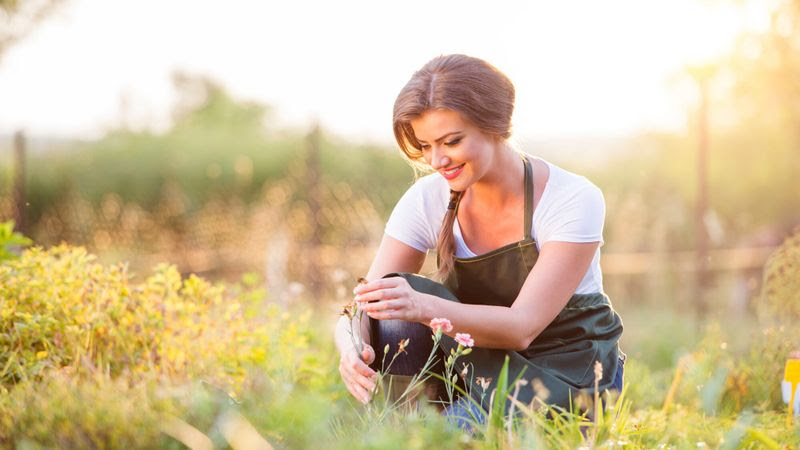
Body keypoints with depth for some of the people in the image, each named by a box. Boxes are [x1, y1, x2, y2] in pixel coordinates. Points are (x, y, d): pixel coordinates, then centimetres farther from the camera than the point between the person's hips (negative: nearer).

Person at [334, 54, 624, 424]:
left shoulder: (574, 200, -19)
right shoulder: (428, 200, -8)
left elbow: (522, 327, -28)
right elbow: (362, 308, -13)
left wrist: (424, 306, -46)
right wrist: (351, 348, -38)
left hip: (570, 378, -4)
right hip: (484, 362, 4)